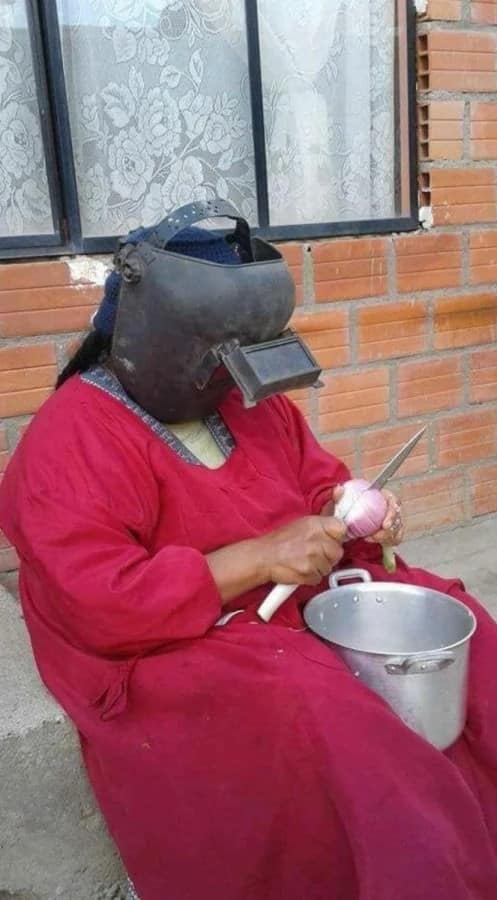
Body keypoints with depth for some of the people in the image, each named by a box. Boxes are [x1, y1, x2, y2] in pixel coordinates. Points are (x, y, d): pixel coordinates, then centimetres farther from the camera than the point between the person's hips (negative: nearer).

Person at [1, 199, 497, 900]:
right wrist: (261, 557, -27)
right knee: (336, 723, -31)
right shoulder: (72, 441, -17)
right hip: (168, 663, -7)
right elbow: (96, 604, -25)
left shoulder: (244, 399, 6)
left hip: (309, 603, 8)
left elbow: (316, 480, 16)